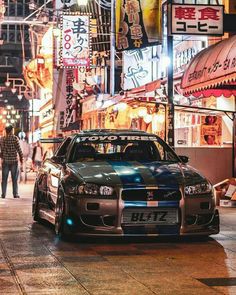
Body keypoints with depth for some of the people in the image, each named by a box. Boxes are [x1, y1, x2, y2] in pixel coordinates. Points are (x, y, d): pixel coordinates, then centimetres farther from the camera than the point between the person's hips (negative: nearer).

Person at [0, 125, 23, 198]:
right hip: (14, 160, -3)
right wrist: (21, 158, 3)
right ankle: (15, 194, 4)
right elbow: (19, 149, -9)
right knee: (14, 178, 4)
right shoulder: (15, 138, -8)